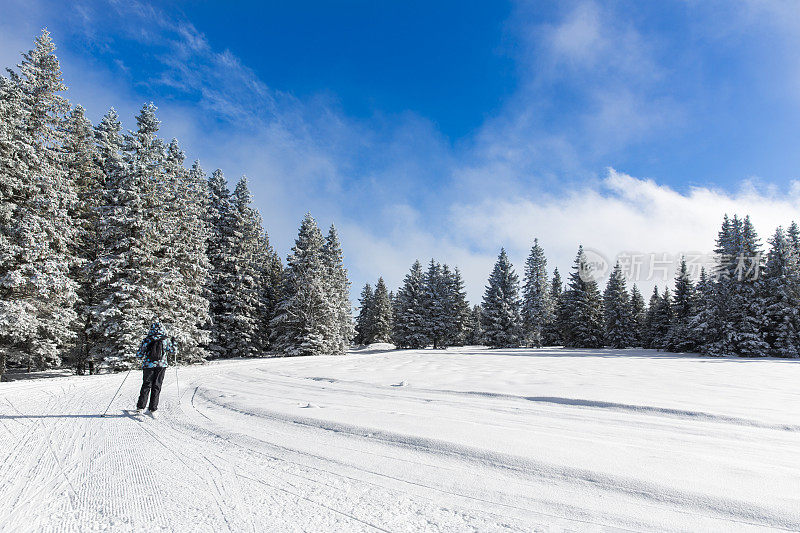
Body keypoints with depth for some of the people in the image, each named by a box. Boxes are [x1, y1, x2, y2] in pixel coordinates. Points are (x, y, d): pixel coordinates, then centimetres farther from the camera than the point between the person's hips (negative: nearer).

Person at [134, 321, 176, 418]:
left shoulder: (147, 340, -4)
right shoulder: (166, 340, -4)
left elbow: (139, 354, -2)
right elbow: (173, 352, 5)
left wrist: (141, 357, 22)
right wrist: (173, 343, 21)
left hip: (148, 365, 0)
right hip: (161, 366, 0)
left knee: (146, 386, 14)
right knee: (156, 387, 7)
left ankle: (140, 407, 14)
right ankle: (152, 409, 5)